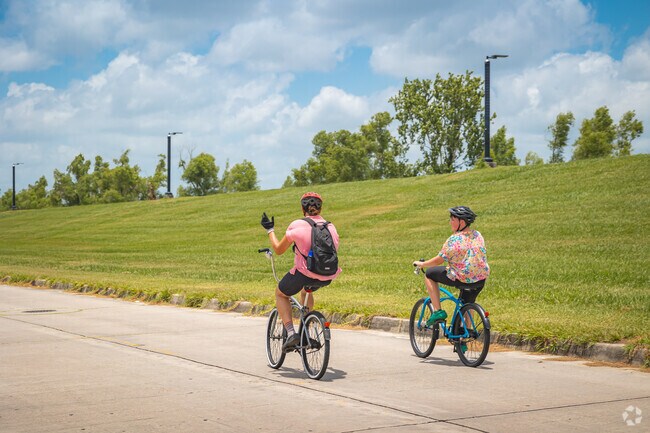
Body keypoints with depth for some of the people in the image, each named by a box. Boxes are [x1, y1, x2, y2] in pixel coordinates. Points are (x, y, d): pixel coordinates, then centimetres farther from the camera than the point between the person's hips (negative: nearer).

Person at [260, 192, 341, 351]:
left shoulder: (297, 225, -4)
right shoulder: (331, 227, 8)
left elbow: (278, 250, 6)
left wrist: (270, 230, 21)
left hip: (304, 274, -5)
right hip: (327, 278, 5)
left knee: (280, 294, 25)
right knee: (307, 289, 39)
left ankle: (291, 333, 8)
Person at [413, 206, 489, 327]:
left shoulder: (455, 239, -15)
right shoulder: (478, 235, 6)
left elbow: (439, 260, -11)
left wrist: (422, 264, 5)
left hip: (462, 279, -7)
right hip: (481, 280, 7)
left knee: (429, 274, 10)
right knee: (468, 303, 35)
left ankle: (437, 311, 6)